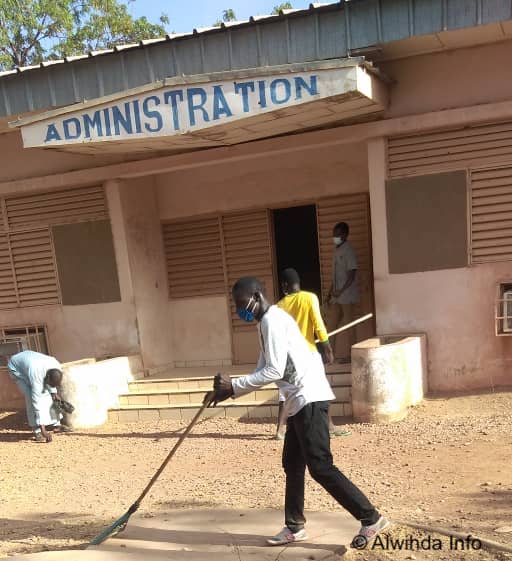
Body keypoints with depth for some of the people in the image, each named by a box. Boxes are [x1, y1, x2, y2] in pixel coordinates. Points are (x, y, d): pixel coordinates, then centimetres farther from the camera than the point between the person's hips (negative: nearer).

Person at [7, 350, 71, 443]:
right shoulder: (36, 374, -42)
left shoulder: (57, 367, -25)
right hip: (16, 367, -6)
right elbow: (37, 401, -42)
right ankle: (37, 431, -16)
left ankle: (56, 424, 6)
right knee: (31, 397, -21)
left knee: (47, 394, -4)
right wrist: (43, 429, -42)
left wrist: (53, 392, -11)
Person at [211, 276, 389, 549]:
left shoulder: (272, 319, -14)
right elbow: (263, 372, 19)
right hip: (300, 401, 11)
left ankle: (371, 518, 2)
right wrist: (231, 390, 8)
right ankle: (294, 527, 27)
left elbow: (274, 371, -20)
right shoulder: (268, 322, 18)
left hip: (309, 399, -11)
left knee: (320, 467, -7)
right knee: (292, 464, 15)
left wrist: (233, 385, -14)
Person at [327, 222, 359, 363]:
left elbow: (352, 273, -17)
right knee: (332, 323, 10)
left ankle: (349, 354, 8)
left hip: (347, 294, -8)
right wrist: (331, 292, 16)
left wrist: (341, 291, -23)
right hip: (337, 295, 8)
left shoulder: (348, 250, -11)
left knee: (347, 324, -1)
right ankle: (336, 353, 18)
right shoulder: (337, 250, 14)